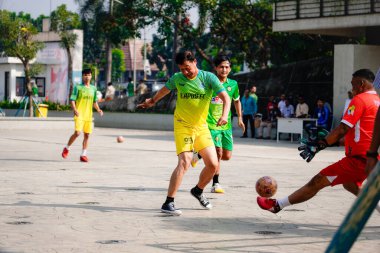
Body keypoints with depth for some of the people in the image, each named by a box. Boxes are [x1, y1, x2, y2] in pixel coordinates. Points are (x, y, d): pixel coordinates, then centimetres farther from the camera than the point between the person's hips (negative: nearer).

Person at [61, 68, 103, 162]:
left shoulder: (93, 89, 12)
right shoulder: (78, 87, -2)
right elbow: (72, 100, -6)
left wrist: (98, 109, 3)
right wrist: (74, 109, -22)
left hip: (89, 115, 5)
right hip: (79, 115, -5)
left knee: (87, 135, 4)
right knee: (77, 133, -16)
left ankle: (83, 155, 12)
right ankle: (67, 148, 6)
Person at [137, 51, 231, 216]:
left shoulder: (208, 78, -7)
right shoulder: (177, 78, -2)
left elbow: (225, 97, -16)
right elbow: (165, 90, 20)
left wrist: (224, 115, -35)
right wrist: (152, 101, 37)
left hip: (202, 126, 2)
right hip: (183, 126, -2)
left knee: (213, 165, 0)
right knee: (184, 162, -20)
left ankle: (198, 191, 30)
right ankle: (168, 203, -20)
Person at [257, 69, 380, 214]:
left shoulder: (360, 99, -10)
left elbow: (342, 130, -19)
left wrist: (319, 145, -19)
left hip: (359, 159, -9)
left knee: (317, 182, -6)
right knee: (349, 184, 33)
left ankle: (277, 205, -4)